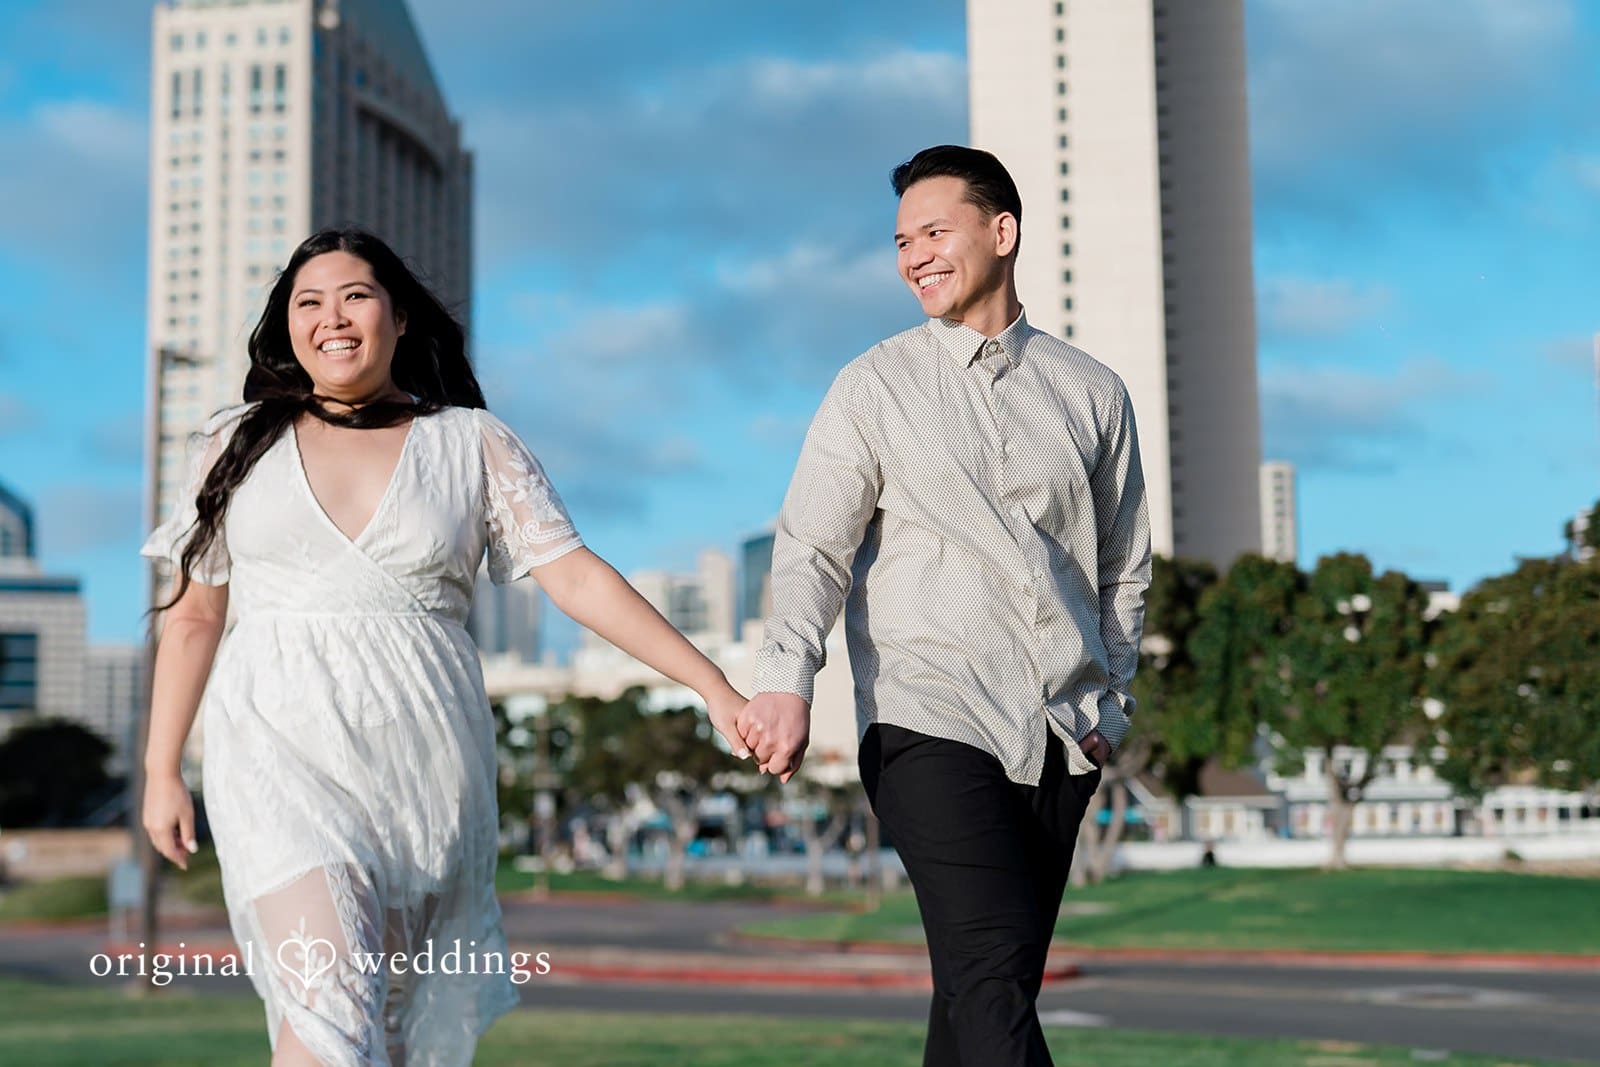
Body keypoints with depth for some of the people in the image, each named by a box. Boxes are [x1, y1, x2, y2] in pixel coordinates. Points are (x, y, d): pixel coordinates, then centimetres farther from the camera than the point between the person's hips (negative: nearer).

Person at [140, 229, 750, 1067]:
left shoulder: (473, 444, 7)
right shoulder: (239, 445, 10)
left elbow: (576, 578, 1)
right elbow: (194, 617, 14)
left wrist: (715, 688, -8)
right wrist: (161, 771, 12)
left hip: (424, 759, 1)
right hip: (282, 752, -1)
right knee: (328, 999, -18)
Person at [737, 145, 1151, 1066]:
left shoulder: (1094, 394, 13)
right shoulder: (875, 387, 6)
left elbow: (1125, 567, 19)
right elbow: (814, 547, -3)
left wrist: (1111, 705, 10)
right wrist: (786, 679, -19)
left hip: (1060, 737, 3)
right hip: (930, 720, -3)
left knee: (993, 983, 5)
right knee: (994, 971, -17)